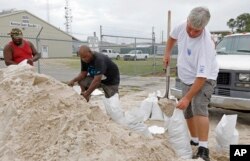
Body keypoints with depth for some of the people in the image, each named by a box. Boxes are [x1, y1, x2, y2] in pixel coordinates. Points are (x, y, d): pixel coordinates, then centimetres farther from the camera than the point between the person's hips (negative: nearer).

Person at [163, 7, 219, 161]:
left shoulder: (205, 44, -34)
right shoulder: (182, 26, -16)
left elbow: (201, 76, -35)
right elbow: (172, 36, 11)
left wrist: (187, 97, -35)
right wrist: (167, 54, 8)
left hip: (205, 79, -7)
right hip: (187, 78, 7)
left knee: (198, 107, -29)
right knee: (188, 111, 14)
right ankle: (194, 139, 34)